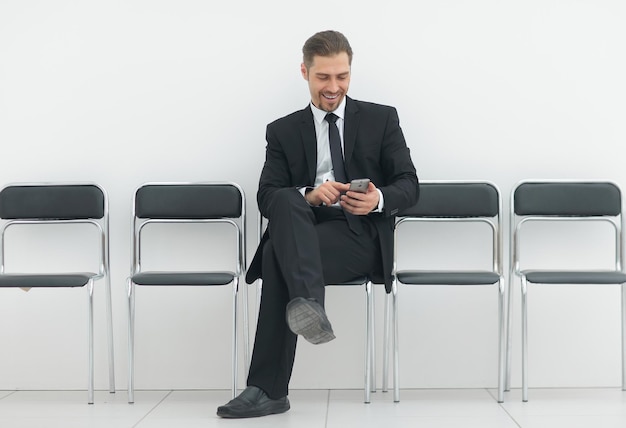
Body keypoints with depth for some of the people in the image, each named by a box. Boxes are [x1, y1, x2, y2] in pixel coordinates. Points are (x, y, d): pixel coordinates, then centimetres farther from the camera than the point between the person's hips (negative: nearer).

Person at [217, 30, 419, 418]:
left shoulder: (382, 119, 12)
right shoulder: (283, 131, 16)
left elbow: (409, 186, 5)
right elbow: (266, 197, 3)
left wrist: (379, 199, -19)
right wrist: (309, 196, -19)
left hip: (363, 234, -2)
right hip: (304, 231, 2)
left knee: (278, 254, -31)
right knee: (287, 200, -35)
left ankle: (269, 390, -33)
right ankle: (308, 305, -51)